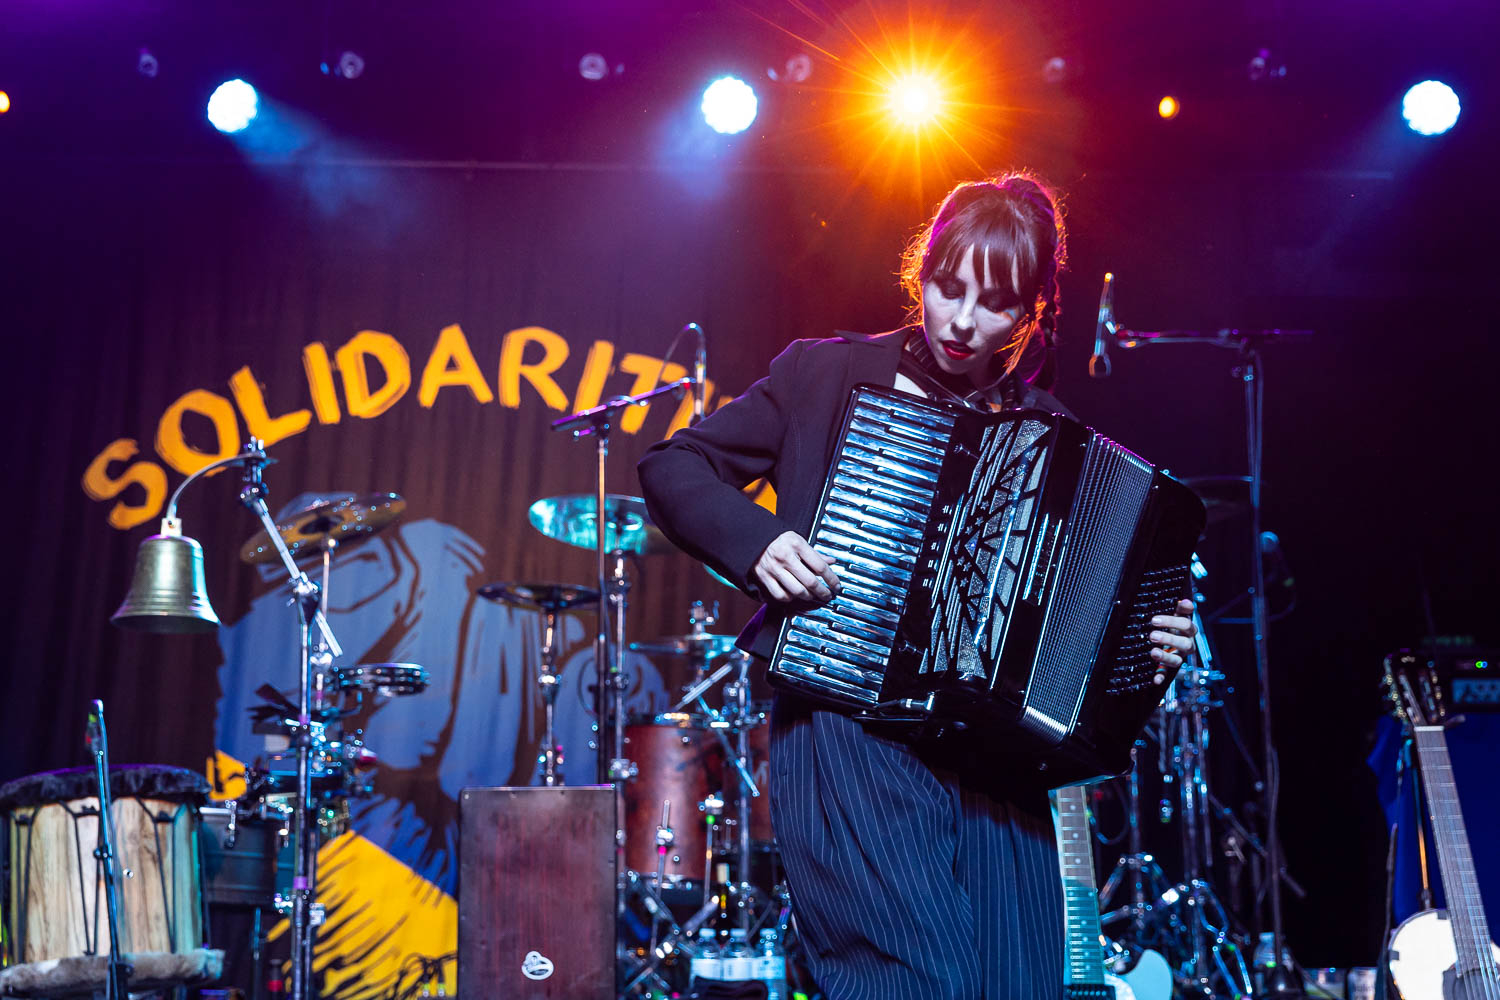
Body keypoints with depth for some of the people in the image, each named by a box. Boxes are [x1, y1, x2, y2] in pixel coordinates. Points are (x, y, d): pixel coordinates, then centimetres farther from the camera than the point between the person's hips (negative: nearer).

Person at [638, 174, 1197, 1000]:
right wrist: (757, 541, -9)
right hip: (844, 733, -4)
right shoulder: (828, 374, 5)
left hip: (992, 756, 4)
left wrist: (1149, 641, 0)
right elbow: (672, 467, 8)